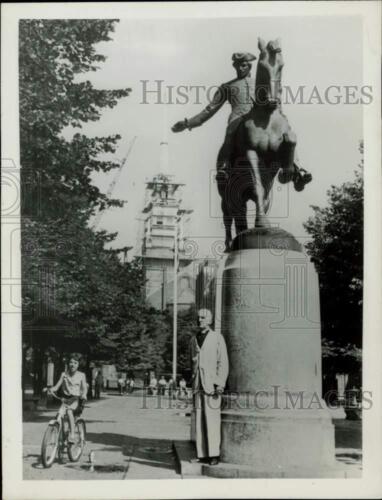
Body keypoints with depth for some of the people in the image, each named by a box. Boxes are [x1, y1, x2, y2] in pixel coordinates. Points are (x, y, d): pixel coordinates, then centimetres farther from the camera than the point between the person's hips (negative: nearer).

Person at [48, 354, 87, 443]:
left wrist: (83, 395, -25)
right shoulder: (64, 374, 6)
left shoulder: (81, 375, 2)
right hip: (66, 399, 2)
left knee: (69, 411, -30)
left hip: (76, 400, -2)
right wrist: (51, 389, -22)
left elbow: (84, 388, -4)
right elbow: (57, 386, -1)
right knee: (59, 414, -23)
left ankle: (72, 434, -27)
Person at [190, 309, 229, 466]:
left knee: (212, 420, -7)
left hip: (211, 385, -4)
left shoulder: (217, 338, 2)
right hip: (197, 386, 5)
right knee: (199, 421, 3)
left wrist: (220, 384, -11)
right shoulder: (194, 340, 16)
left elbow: (223, 363, -3)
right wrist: (194, 384, 15)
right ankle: (202, 454, 7)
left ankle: (214, 454, -2)